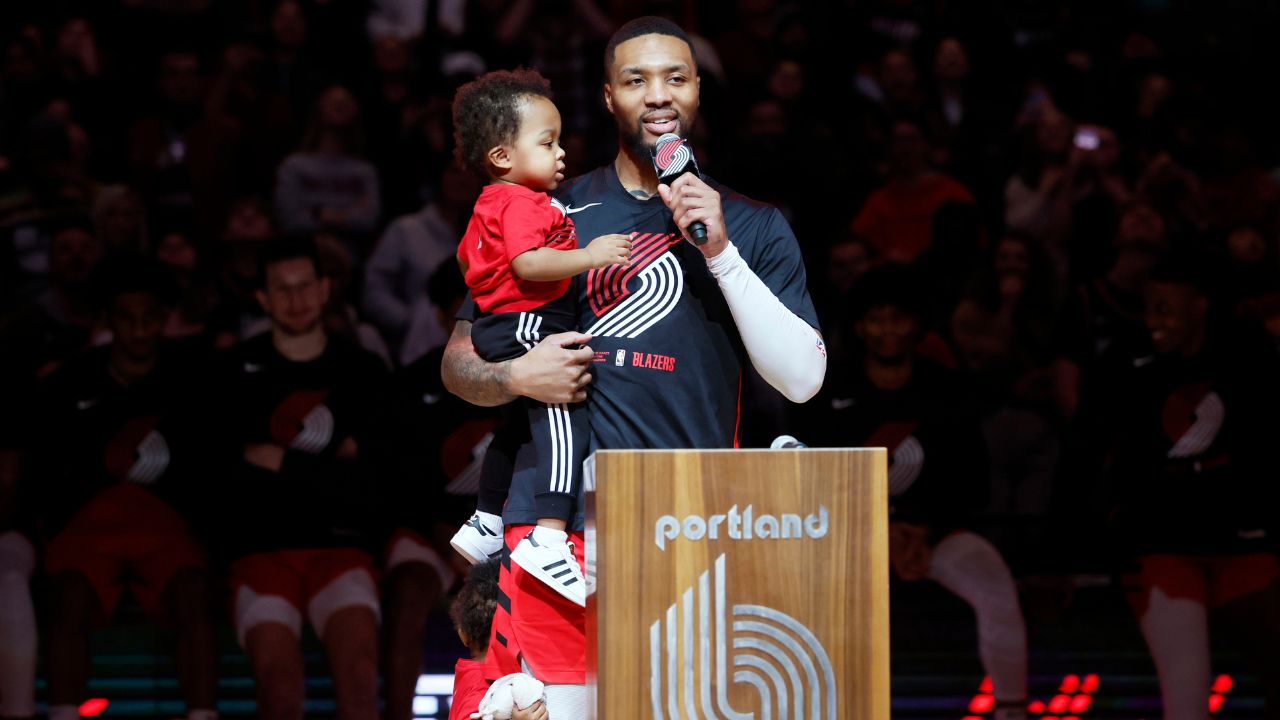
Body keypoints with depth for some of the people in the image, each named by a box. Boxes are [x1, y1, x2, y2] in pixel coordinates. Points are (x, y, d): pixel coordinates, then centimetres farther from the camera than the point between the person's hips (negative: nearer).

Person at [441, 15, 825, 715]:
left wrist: (719, 250, -8)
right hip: (557, 514, 0)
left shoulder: (753, 228, 11)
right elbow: (458, 362, 17)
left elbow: (802, 378, -1)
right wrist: (515, 376, -5)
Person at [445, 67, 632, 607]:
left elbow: (466, 254, 32)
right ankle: (549, 537, -35)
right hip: (530, 325, -11)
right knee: (563, 420, -22)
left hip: (497, 328, 11)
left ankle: (485, 523, 38)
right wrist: (588, 256, -31)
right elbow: (528, 263, -30)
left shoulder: (489, 205, 17)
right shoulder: (522, 204, -15)